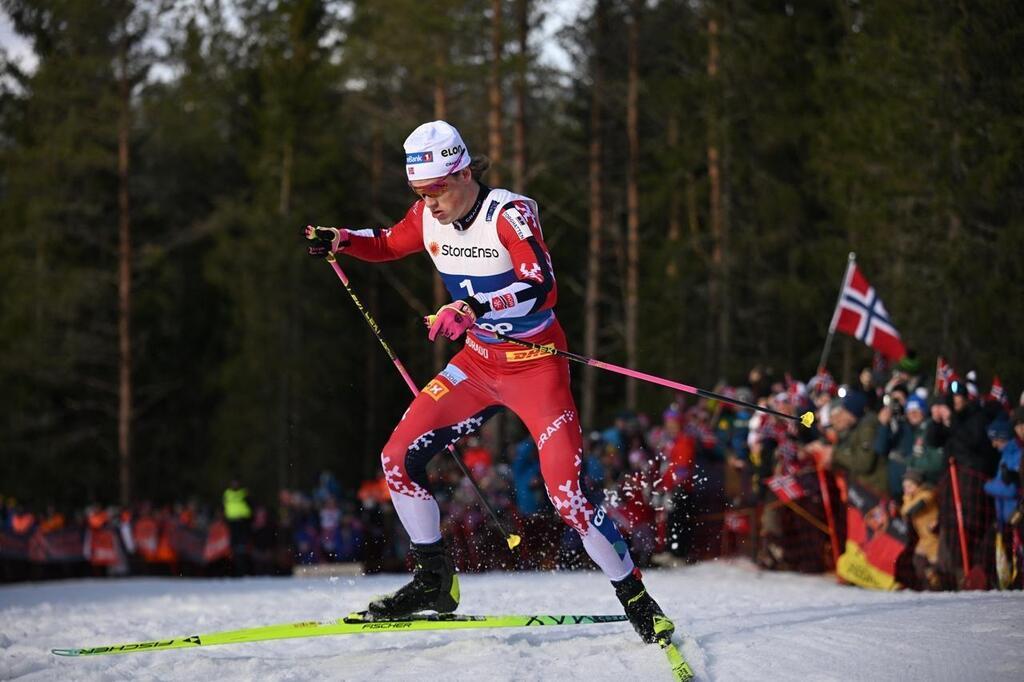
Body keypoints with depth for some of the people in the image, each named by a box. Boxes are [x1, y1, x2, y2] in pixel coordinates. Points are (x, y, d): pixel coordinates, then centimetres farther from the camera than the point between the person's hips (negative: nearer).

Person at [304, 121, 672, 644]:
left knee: (566, 494, -16)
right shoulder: (429, 217, -2)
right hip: (479, 363, 6)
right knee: (398, 458, -3)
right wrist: (339, 241, 1)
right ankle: (434, 581, 12)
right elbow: (389, 244, 19)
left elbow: (542, 288, -32)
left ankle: (637, 601, -1)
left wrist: (471, 308, -42)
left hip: (536, 365, -6)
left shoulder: (509, 213, -21)